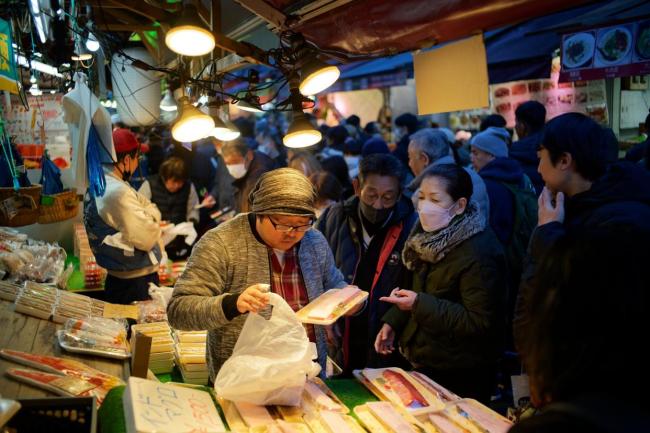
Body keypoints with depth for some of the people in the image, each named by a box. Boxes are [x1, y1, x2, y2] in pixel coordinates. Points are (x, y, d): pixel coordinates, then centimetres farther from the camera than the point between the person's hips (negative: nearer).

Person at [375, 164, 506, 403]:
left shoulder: (478, 253, -23)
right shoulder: (430, 236, 2)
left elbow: (481, 322, -25)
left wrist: (420, 305, -29)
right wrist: (392, 323, 2)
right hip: (421, 363, 8)